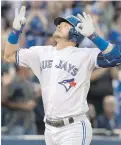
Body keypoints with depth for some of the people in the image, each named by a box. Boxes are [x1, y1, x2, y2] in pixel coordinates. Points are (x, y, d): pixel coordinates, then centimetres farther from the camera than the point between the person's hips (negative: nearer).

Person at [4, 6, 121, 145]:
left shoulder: (84, 55, -10)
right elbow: (9, 55, 15)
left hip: (73, 129, -6)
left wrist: (92, 34, -34)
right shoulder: (42, 52, 9)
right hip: (49, 128, 7)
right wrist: (16, 29, -1)